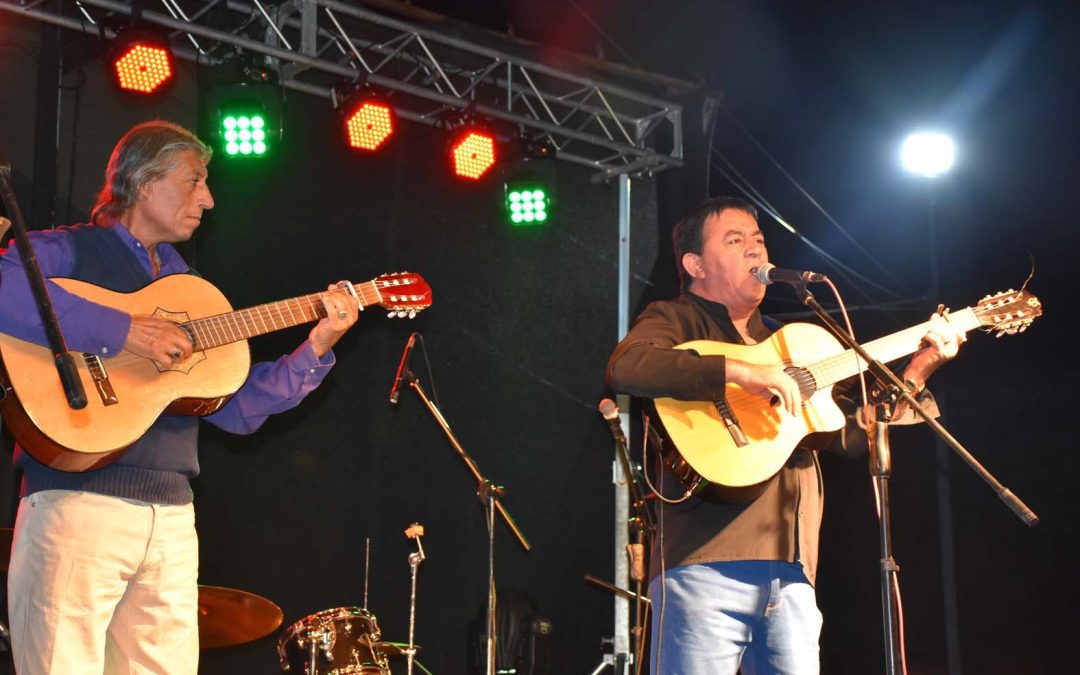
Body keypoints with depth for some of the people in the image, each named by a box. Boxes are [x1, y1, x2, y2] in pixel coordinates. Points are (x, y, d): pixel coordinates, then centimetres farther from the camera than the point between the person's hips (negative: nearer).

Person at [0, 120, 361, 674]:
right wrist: (122, 332, -22)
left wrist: (316, 348, 5)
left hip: (172, 518, 6)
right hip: (77, 501, -6)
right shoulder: (66, 252, 2)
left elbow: (237, 408, 17)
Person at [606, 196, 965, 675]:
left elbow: (851, 434, 23)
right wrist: (740, 372, -22)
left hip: (790, 573, 6)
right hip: (706, 566, -6)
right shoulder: (677, 320, 7)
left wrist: (916, 372, 13)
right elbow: (625, 366, -17)